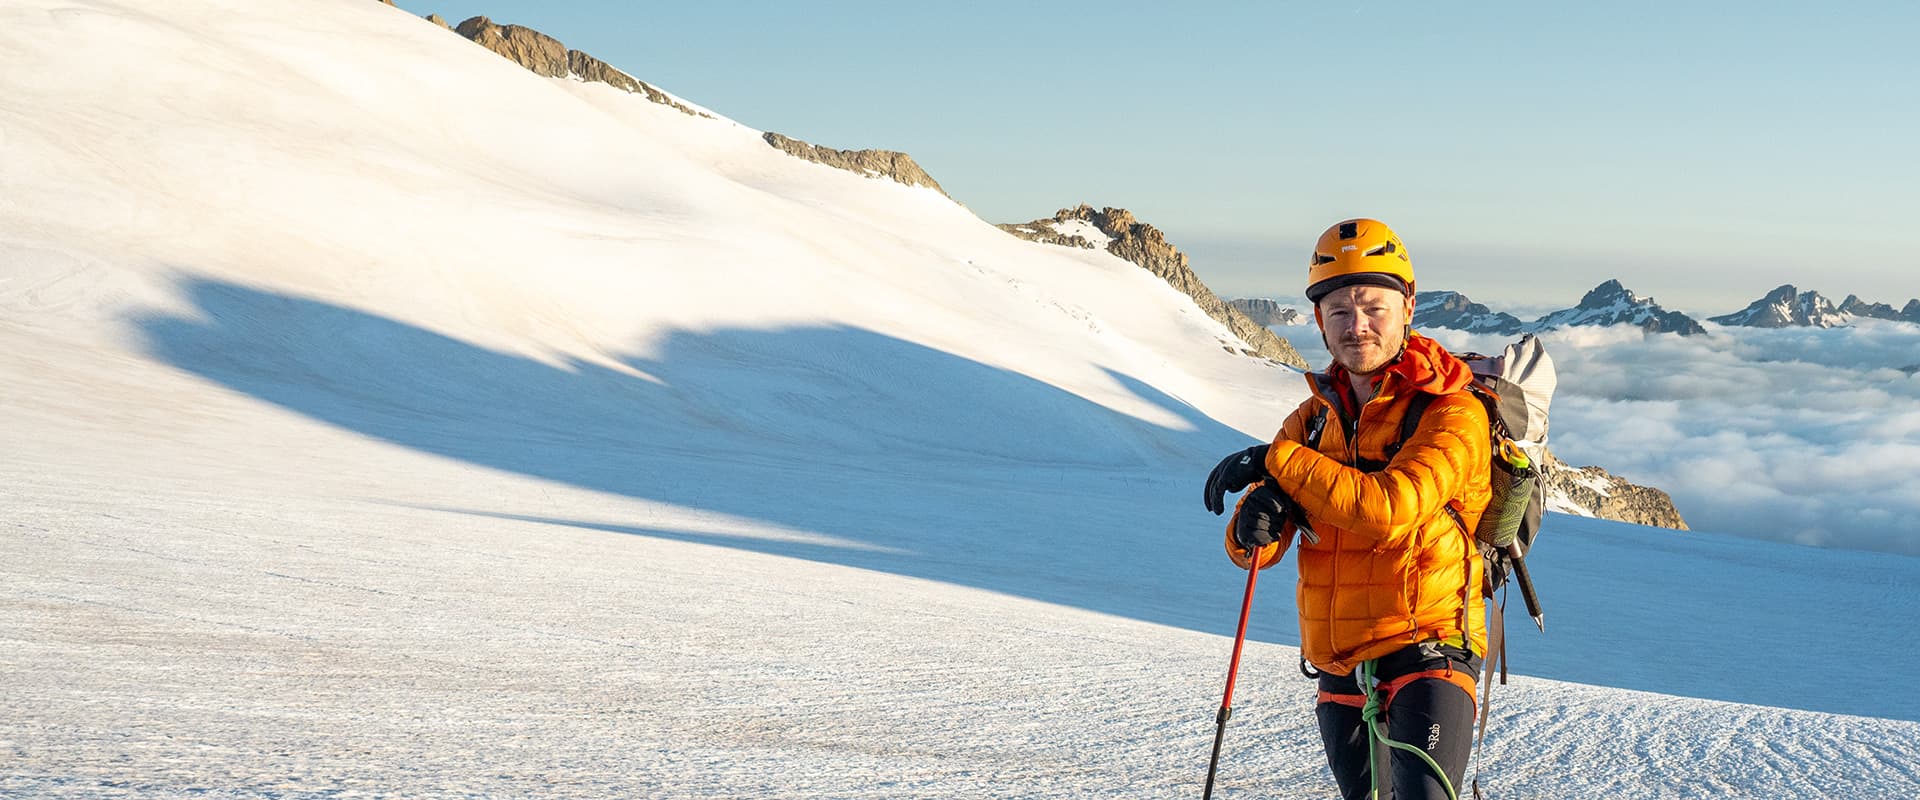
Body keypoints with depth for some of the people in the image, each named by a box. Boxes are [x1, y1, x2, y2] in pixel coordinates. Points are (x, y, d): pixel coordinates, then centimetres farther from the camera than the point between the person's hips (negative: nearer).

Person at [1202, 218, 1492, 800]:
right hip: (1340, 672, 7)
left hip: (1425, 649, -6)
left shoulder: (1452, 413, -9)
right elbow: (1252, 551, 5)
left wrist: (1276, 462, -19)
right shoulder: (1314, 419, 9)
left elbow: (1386, 508, -27)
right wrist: (1255, 524, -19)